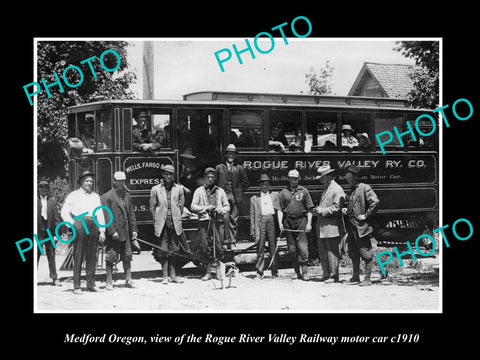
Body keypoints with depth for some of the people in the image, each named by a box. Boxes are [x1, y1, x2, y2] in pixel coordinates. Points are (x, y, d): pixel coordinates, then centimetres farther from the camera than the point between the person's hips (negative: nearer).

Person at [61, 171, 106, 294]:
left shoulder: (95, 196, 18)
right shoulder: (74, 195, 6)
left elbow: (100, 214, 15)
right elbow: (64, 212, 1)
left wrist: (102, 231, 8)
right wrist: (72, 225, -11)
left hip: (93, 226, 4)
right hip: (79, 225, -4)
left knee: (92, 256, 5)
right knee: (78, 257, -4)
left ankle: (91, 284, 12)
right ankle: (76, 286, -3)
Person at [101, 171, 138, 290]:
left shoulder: (127, 195, 14)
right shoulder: (107, 197, -6)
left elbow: (131, 213, 16)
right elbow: (106, 216, -10)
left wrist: (134, 229, 8)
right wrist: (112, 231, -16)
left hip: (126, 232, 6)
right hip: (112, 234, -5)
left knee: (127, 257, 8)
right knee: (111, 258, -1)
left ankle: (128, 280, 15)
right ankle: (109, 282, 5)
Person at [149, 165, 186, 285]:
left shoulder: (179, 188, 9)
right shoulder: (155, 189, 5)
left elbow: (181, 206, 12)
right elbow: (152, 208, 6)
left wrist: (178, 220, 8)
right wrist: (157, 221, 2)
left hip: (175, 224, 2)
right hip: (161, 224, -2)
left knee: (174, 250, 4)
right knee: (163, 251, -2)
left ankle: (173, 275, 10)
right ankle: (165, 276, 1)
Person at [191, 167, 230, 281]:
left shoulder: (220, 191, 17)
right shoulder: (199, 191, 11)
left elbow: (227, 206, 18)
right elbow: (193, 207, 4)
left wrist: (222, 210, -3)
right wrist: (205, 208, -9)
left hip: (218, 221, 1)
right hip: (204, 221, -1)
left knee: (218, 246, -7)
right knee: (204, 246, -4)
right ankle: (209, 272, 4)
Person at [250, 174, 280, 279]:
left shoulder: (275, 195, 17)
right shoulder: (254, 198, 15)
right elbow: (252, 216, 12)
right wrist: (252, 230, 5)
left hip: (272, 220, 0)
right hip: (260, 221, 0)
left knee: (273, 247, -1)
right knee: (260, 248, -4)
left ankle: (274, 271, 3)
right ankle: (259, 272, -3)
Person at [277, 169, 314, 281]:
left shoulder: (303, 191, 7)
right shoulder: (283, 192, 11)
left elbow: (309, 209, 5)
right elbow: (280, 209, 8)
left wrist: (309, 223, -4)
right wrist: (280, 222, -5)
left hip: (301, 220, -2)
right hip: (288, 222, 2)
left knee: (302, 246, -10)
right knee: (292, 248, 4)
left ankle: (304, 271, -7)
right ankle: (297, 271, 14)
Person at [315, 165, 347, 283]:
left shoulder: (337, 190, -11)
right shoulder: (326, 189, 19)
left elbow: (337, 207, -18)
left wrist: (322, 211, -15)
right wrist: (319, 210, 13)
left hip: (331, 226, -10)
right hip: (322, 227, 10)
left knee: (332, 252, -5)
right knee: (322, 252, 13)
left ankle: (334, 276, 1)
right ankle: (326, 274, 20)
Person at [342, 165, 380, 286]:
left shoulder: (365, 188, -10)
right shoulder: (351, 190, 16)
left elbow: (375, 202, -21)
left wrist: (366, 215, -18)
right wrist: (346, 209, 9)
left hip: (362, 226, -9)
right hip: (351, 225, 9)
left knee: (365, 253, -3)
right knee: (353, 253, 14)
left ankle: (367, 279, 0)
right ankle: (355, 276, 25)